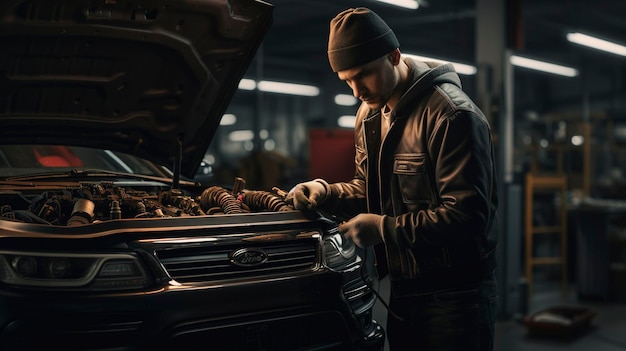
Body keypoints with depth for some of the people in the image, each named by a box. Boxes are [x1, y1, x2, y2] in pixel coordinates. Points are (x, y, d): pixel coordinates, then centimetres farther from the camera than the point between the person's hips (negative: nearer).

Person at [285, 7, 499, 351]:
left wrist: (385, 228, -23)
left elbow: (468, 215, -24)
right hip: (403, 289, 8)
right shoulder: (369, 114, 10)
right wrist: (325, 192, -1)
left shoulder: (452, 115, -19)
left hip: (455, 293, -8)